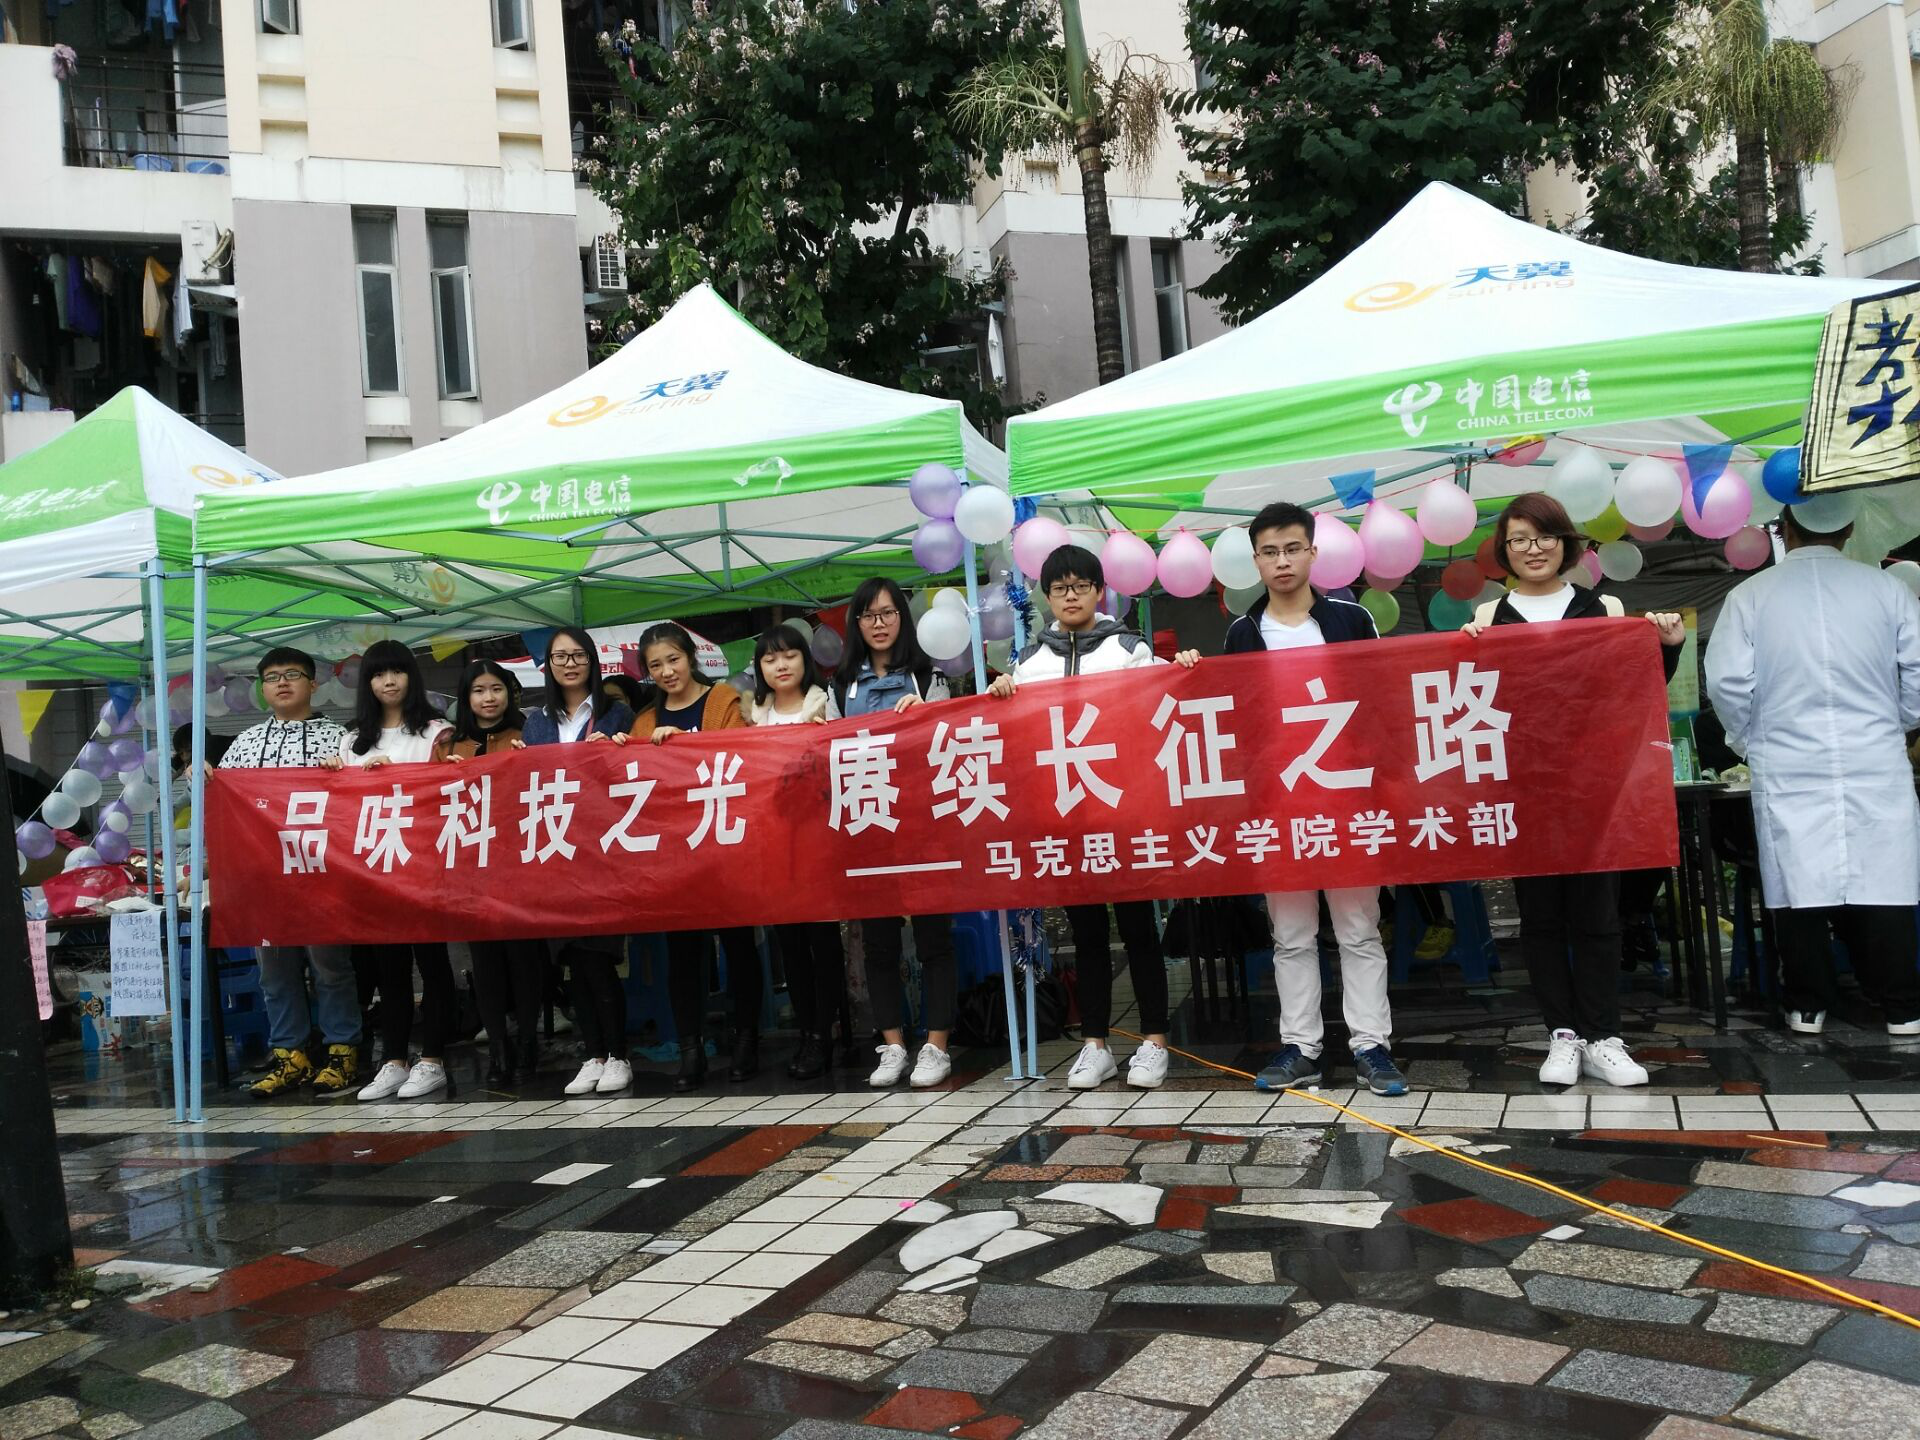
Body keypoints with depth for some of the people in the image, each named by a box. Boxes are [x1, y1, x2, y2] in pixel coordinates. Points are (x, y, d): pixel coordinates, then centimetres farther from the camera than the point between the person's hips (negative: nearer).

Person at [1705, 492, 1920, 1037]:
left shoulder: (1750, 595, -2)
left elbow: (1728, 683, -7)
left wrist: (1748, 741, 10)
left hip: (1788, 767, -1)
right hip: (1876, 763, 1)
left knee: (1798, 883, 5)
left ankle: (1808, 1004, 13)